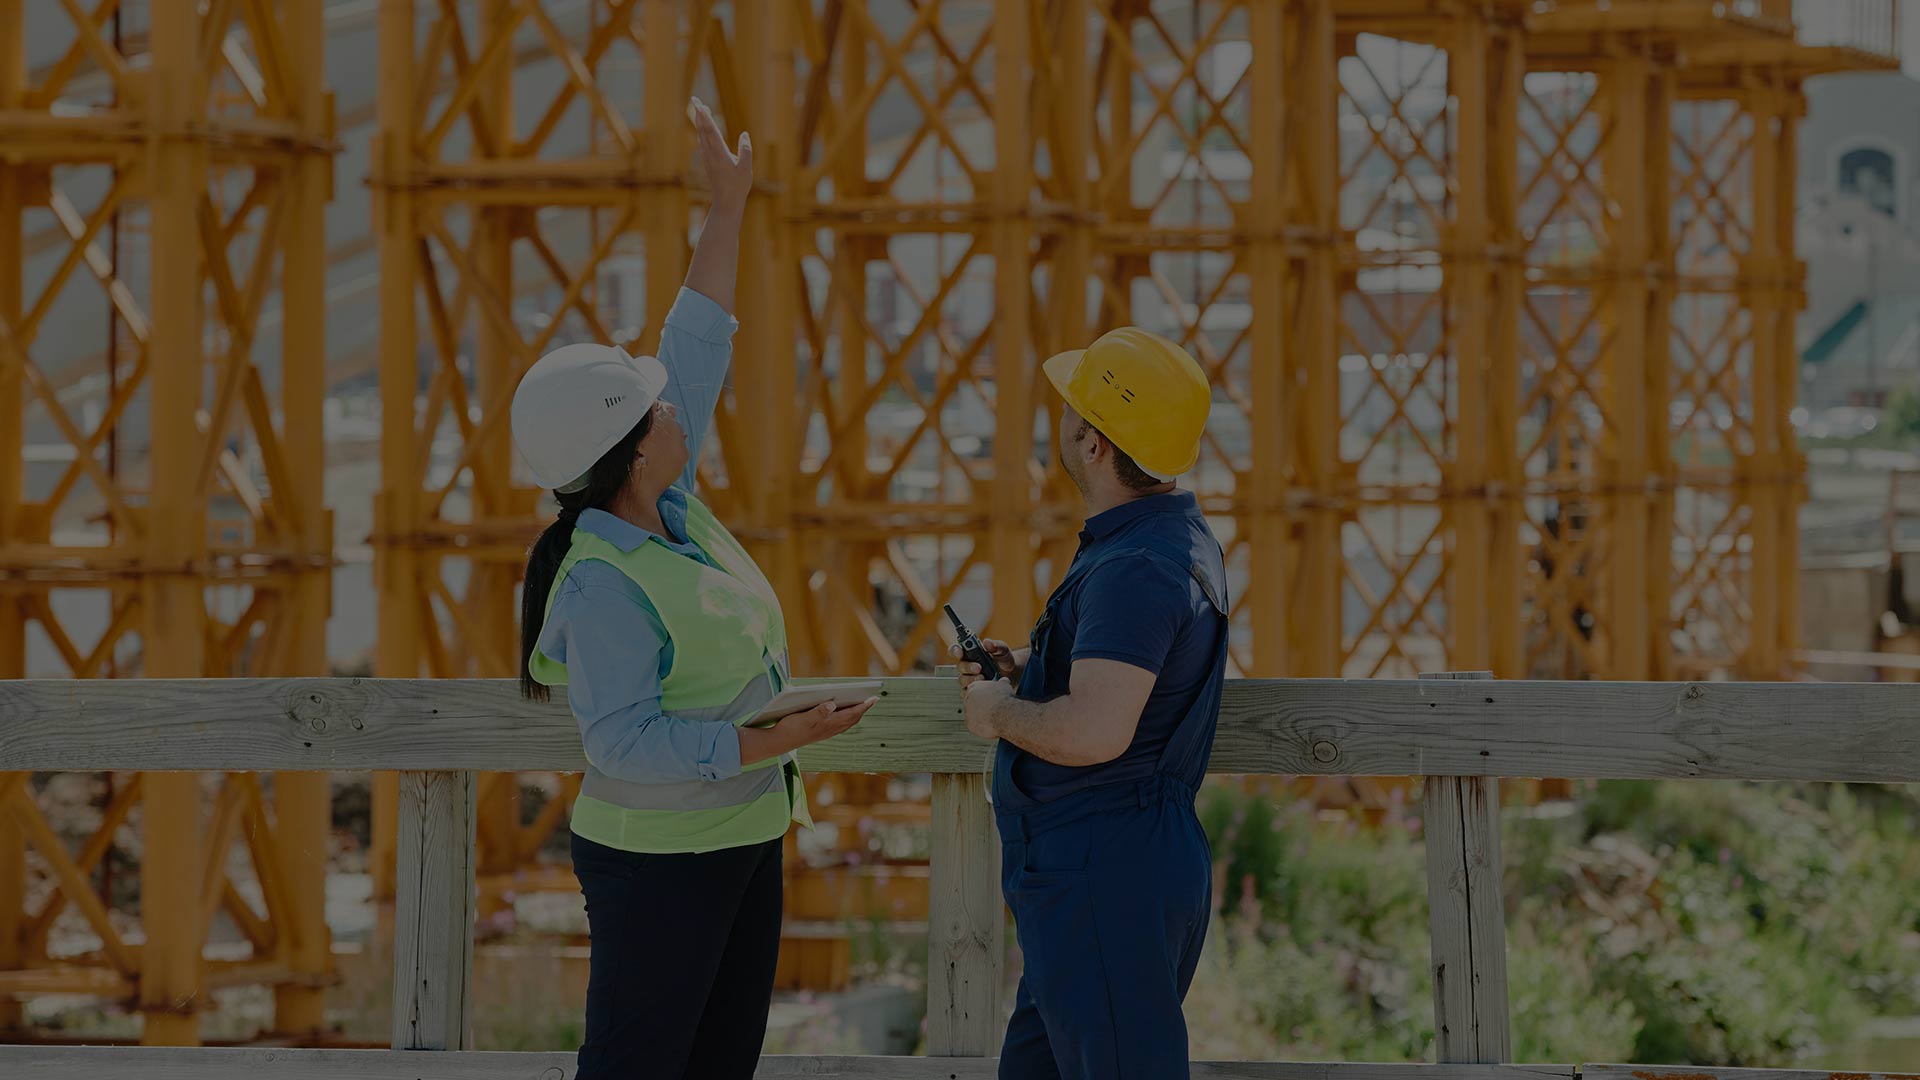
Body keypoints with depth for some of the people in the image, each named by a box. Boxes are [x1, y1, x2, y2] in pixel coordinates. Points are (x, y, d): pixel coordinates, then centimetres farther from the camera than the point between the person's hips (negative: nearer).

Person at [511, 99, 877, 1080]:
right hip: (657, 864, -9)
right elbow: (625, 741, -27)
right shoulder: (603, 589, -22)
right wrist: (776, 740, -29)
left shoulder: (668, 513, 4)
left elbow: (694, 355, 12)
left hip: (738, 846, 9)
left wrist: (728, 208, 14)